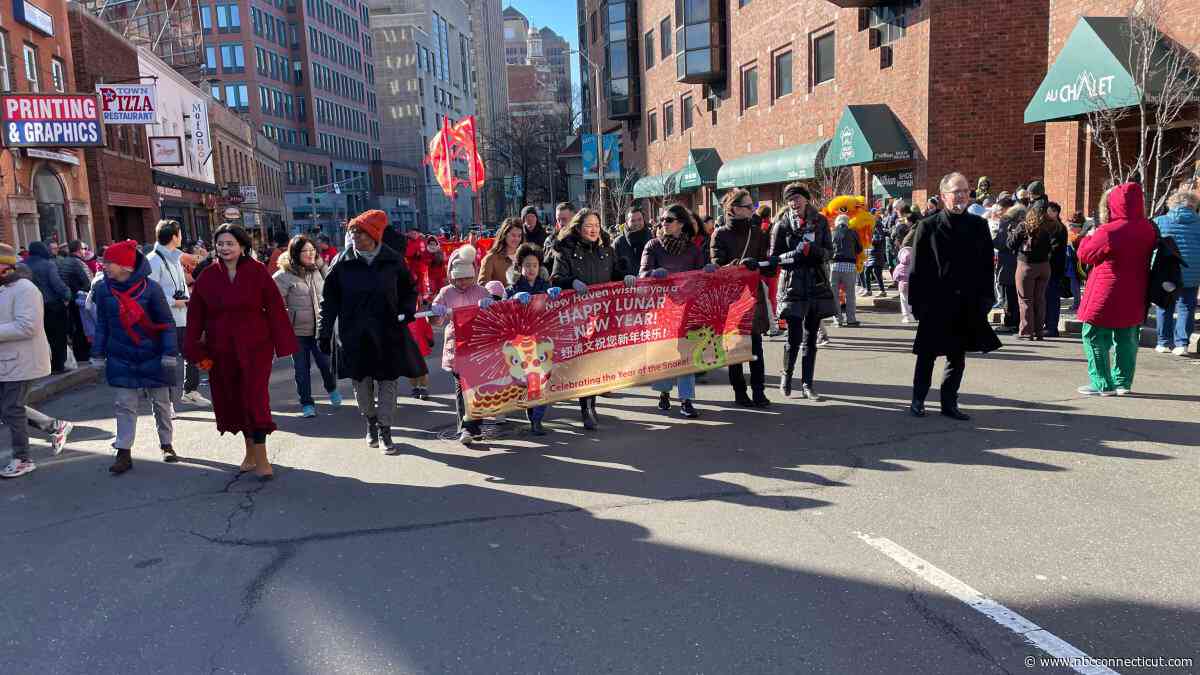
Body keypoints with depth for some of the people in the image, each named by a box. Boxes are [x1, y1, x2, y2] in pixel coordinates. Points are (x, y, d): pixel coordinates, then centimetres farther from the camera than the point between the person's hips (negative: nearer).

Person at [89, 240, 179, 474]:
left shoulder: (150, 288, -12)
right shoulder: (103, 288, -1)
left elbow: (166, 322, -7)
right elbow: (101, 324, 8)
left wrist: (170, 353, -11)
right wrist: (98, 354, 6)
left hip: (152, 356, -2)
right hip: (121, 359, 3)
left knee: (161, 402, 9)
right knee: (124, 405, 3)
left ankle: (167, 445, 25)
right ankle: (124, 453, 8)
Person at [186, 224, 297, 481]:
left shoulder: (257, 272, -5)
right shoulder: (207, 276, 3)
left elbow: (274, 308, -5)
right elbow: (195, 315, 5)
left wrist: (283, 344, -7)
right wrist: (196, 350, 2)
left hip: (255, 347, -3)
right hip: (221, 351, 4)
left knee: (255, 398, -7)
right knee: (233, 400, 11)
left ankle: (261, 459, 0)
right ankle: (250, 451, 27)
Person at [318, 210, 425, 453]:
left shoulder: (393, 260, -3)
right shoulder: (343, 262, -3)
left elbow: (409, 289, 12)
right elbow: (329, 300, 1)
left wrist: (407, 310, -6)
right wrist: (323, 332, -2)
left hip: (387, 333, 0)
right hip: (353, 333, 1)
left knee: (387, 381, 3)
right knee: (361, 381, 11)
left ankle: (384, 430, 14)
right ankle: (370, 422, 33)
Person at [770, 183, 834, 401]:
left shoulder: (820, 221, 5)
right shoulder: (782, 225, -2)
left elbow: (830, 252, 7)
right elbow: (774, 257, -1)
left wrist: (815, 250, -14)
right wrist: (795, 254, -18)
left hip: (817, 284, 3)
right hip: (793, 285, -3)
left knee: (811, 338, 7)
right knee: (794, 338, -8)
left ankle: (807, 385, 15)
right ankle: (786, 376, 18)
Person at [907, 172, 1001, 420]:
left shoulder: (978, 225, 6)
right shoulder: (928, 226, -4)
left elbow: (987, 265, 7)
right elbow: (916, 267, -4)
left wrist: (985, 299, 1)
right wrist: (917, 301, -8)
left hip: (968, 305, 3)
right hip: (935, 304, -3)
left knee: (958, 356, 11)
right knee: (927, 355, 7)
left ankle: (949, 402, 23)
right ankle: (918, 400, 21)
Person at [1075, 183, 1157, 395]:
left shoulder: (1108, 231, -18)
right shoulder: (1148, 229, 3)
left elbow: (1085, 254, -7)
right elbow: (1146, 259, 16)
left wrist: (1089, 236, 12)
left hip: (1106, 297, -7)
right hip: (1134, 298, 7)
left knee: (1095, 337, 4)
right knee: (1127, 339, 15)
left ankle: (1102, 384, 2)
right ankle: (1123, 383, 21)